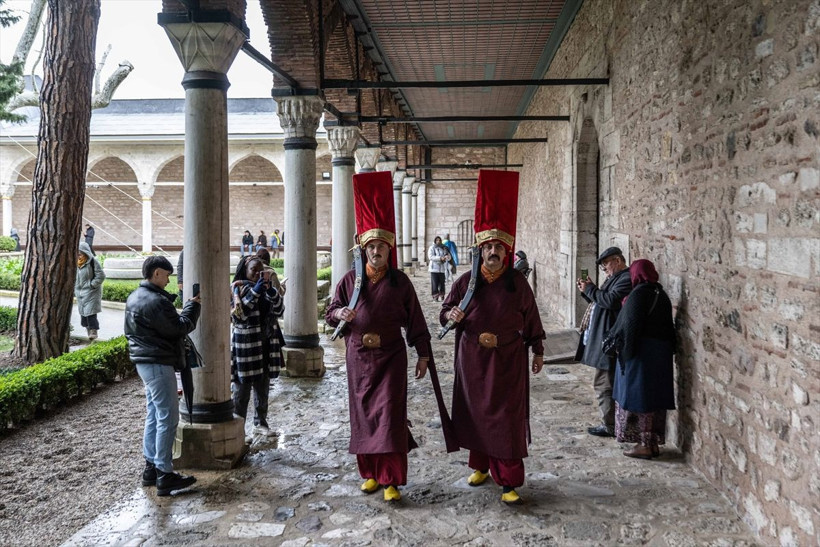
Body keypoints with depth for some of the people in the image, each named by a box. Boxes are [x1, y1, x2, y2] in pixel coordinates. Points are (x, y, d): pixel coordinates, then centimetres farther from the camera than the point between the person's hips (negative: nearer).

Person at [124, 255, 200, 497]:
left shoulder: (135, 297, 12)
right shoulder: (155, 302, -21)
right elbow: (180, 327, -18)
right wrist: (192, 305, -4)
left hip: (144, 363, 11)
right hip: (158, 365, -11)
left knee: (154, 415, 17)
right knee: (168, 418, -5)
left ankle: (151, 467, 25)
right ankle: (165, 475, -1)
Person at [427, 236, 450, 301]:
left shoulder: (443, 248, 11)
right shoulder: (431, 248, 0)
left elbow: (449, 257, 9)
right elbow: (430, 257, -13)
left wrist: (447, 257, -17)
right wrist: (440, 258, -21)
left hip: (442, 268, 4)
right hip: (434, 268, -4)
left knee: (442, 283, 5)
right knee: (435, 283, -5)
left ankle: (441, 296, 14)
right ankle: (435, 296, -2)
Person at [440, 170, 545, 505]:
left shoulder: (517, 283, -3)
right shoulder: (466, 282, -2)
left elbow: (531, 320, 6)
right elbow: (444, 312, 5)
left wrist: (537, 352, 10)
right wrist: (452, 315, -18)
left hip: (508, 362, -1)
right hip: (473, 361, 2)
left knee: (508, 419, -1)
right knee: (475, 413, 12)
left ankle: (509, 482, 7)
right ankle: (480, 466, 33)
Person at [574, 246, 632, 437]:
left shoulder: (627, 278, -14)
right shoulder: (614, 278, 18)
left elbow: (611, 301, -26)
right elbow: (601, 302, 22)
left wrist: (590, 289, -13)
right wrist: (587, 289, 8)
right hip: (602, 338, 11)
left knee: (603, 383, -5)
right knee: (604, 383, 15)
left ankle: (609, 426, 3)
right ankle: (609, 422, 23)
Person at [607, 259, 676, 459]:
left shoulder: (639, 294, -14)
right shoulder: (661, 294, 10)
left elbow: (630, 325, -17)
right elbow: (667, 325, 14)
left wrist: (621, 347, -7)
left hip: (641, 352, -8)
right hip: (661, 352, 8)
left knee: (638, 395, 0)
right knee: (655, 395, 13)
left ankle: (644, 444, 4)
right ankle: (654, 442, 19)